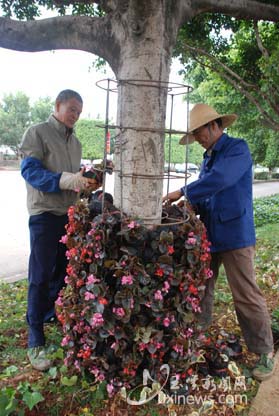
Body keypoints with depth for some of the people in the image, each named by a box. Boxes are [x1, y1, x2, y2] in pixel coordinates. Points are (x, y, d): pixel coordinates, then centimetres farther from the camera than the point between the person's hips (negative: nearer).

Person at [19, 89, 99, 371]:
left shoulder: (75, 142, 17)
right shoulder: (37, 132, -4)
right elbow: (29, 171, -17)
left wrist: (87, 183, -2)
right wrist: (65, 180, -31)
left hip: (70, 214, 7)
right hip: (45, 214, -7)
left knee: (63, 272, 15)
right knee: (40, 277, -4)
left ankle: (50, 316, 35)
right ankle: (36, 341, 5)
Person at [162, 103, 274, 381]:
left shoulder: (238, 149, -10)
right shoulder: (208, 157, 15)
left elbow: (219, 180, -27)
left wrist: (183, 192, -18)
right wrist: (191, 205, -3)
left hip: (234, 235, -8)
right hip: (208, 234, 8)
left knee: (247, 296, -1)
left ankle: (264, 352, 14)